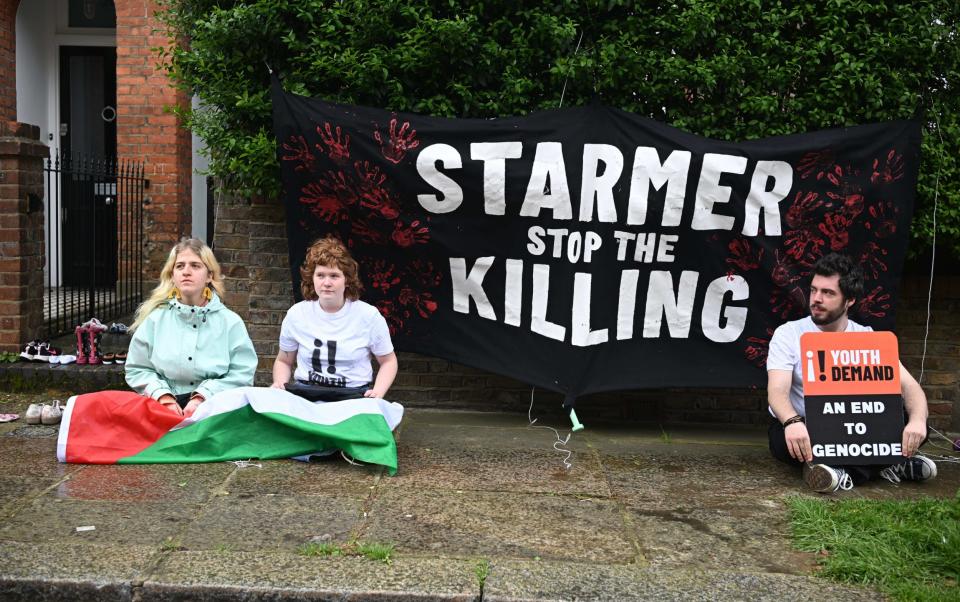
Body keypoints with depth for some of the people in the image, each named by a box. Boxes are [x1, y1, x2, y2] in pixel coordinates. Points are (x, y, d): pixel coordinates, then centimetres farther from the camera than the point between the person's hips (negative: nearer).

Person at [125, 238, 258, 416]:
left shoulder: (230, 322, 5)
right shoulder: (155, 318, 9)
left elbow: (242, 374, -1)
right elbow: (138, 369, 11)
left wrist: (203, 397, -13)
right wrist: (163, 396, -7)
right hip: (163, 409, 1)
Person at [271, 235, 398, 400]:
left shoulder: (368, 315, -2)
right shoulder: (296, 314, 5)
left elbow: (388, 361, 9)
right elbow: (283, 361, 19)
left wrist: (377, 393, -8)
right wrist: (279, 383, -2)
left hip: (354, 396, -2)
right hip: (305, 393, 2)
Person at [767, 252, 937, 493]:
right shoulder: (788, 334, -7)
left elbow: (908, 385, -10)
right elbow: (777, 391, -21)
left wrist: (917, 420, -33)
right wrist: (792, 422, -44)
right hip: (802, 430, -2)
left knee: (909, 423, -20)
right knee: (782, 437, -38)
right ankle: (881, 464, -27)